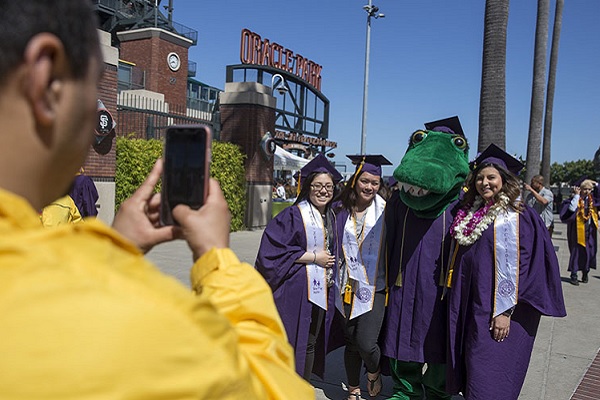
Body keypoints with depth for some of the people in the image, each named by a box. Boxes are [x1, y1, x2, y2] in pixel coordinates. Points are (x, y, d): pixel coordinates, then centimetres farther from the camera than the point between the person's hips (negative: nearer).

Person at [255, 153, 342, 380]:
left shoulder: (331, 217, 10)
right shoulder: (293, 215, -11)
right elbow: (273, 251, -18)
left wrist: (331, 274, 9)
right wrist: (313, 257, -15)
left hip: (321, 292, 7)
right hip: (295, 292, -6)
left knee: (310, 344, 16)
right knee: (291, 343, 1)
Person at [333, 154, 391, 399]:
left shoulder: (384, 211, -4)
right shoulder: (340, 209, 1)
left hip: (374, 287, -2)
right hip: (348, 286, 2)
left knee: (366, 343, -10)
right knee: (351, 342, 13)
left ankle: (374, 372, 26)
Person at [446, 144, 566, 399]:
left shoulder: (515, 216, -12)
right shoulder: (470, 213, 9)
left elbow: (514, 266, -17)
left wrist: (505, 311, -20)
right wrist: (457, 301, 15)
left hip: (495, 309, -7)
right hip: (467, 303, 7)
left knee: (487, 379, 0)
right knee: (467, 367, 16)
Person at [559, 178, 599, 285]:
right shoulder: (575, 199, -10)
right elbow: (571, 208, -25)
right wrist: (576, 195, -22)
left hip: (590, 230, 5)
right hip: (578, 230, -5)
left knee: (590, 251, 9)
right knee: (576, 251, -2)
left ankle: (585, 272, 26)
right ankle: (574, 275, 5)